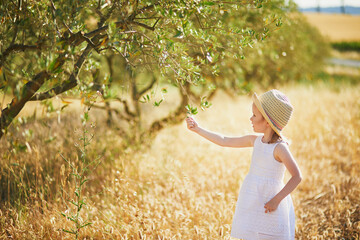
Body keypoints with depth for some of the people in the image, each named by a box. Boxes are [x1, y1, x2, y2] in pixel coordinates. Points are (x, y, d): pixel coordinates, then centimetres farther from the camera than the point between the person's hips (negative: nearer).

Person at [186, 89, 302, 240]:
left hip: (268, 207, -7)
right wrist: (198, 129, 13)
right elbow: (224, 141, 13)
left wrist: (276, 200, -19)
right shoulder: (256, 140, 4)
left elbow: (297, 177, -17)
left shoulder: (279, 147, -17)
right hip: (251, 204, 7)